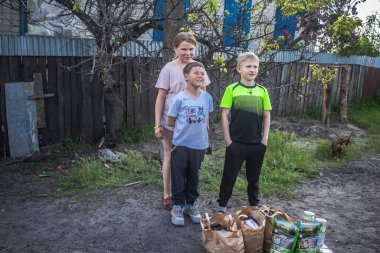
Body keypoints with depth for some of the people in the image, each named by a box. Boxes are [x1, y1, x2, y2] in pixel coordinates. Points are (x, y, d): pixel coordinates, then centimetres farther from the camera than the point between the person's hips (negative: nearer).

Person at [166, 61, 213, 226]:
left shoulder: (207, 98, -2)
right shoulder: (179, 98, -13)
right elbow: (170, 122, -5)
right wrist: (184, 129, 4)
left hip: (199, 146, 3)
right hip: (181, 145, -3)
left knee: (193, 177, 17)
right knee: (178, 177, 9)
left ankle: (191, 204, 34)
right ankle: (178, 206, 25)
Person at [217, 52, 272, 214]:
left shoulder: (262, 91, 4)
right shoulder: (232, 89, -5)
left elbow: (266, 116, 7)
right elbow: (224, 115, -5)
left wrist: (265, 139, 1)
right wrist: (228, 140, -8)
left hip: (257, 144, 3)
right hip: (236, 143, -3)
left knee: (254, 177, 17)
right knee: (230, 176, 7)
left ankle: (254, 205, 35)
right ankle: (222, 205, 23)